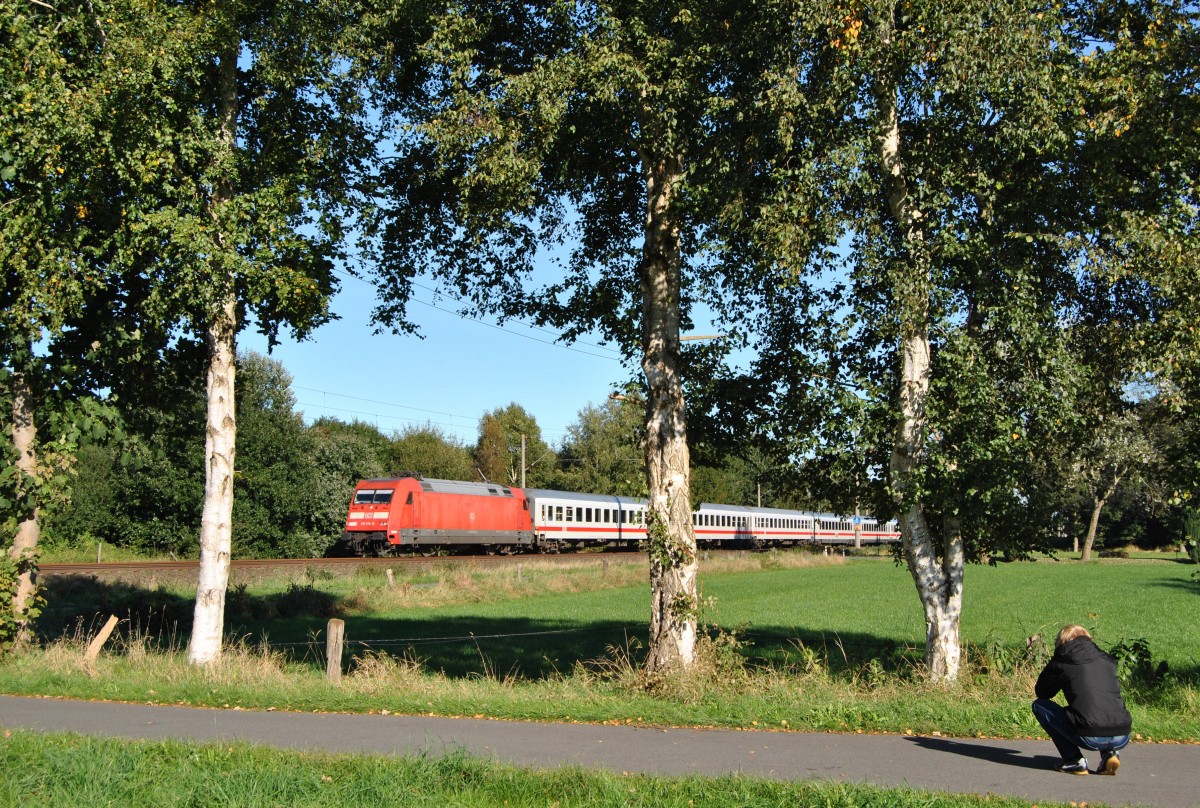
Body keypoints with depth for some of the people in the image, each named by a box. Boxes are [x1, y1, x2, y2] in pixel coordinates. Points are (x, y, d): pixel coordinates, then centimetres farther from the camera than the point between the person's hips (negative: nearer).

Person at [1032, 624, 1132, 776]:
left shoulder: (1062, 661, 6)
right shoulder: (1107, 660, 18)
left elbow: (1041, 692, 20)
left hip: (1090, 738, -5)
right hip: (1122, 739, 5)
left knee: (1039, 706, 15)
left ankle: (1074, 761, 8)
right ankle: (1110, 753, 12)